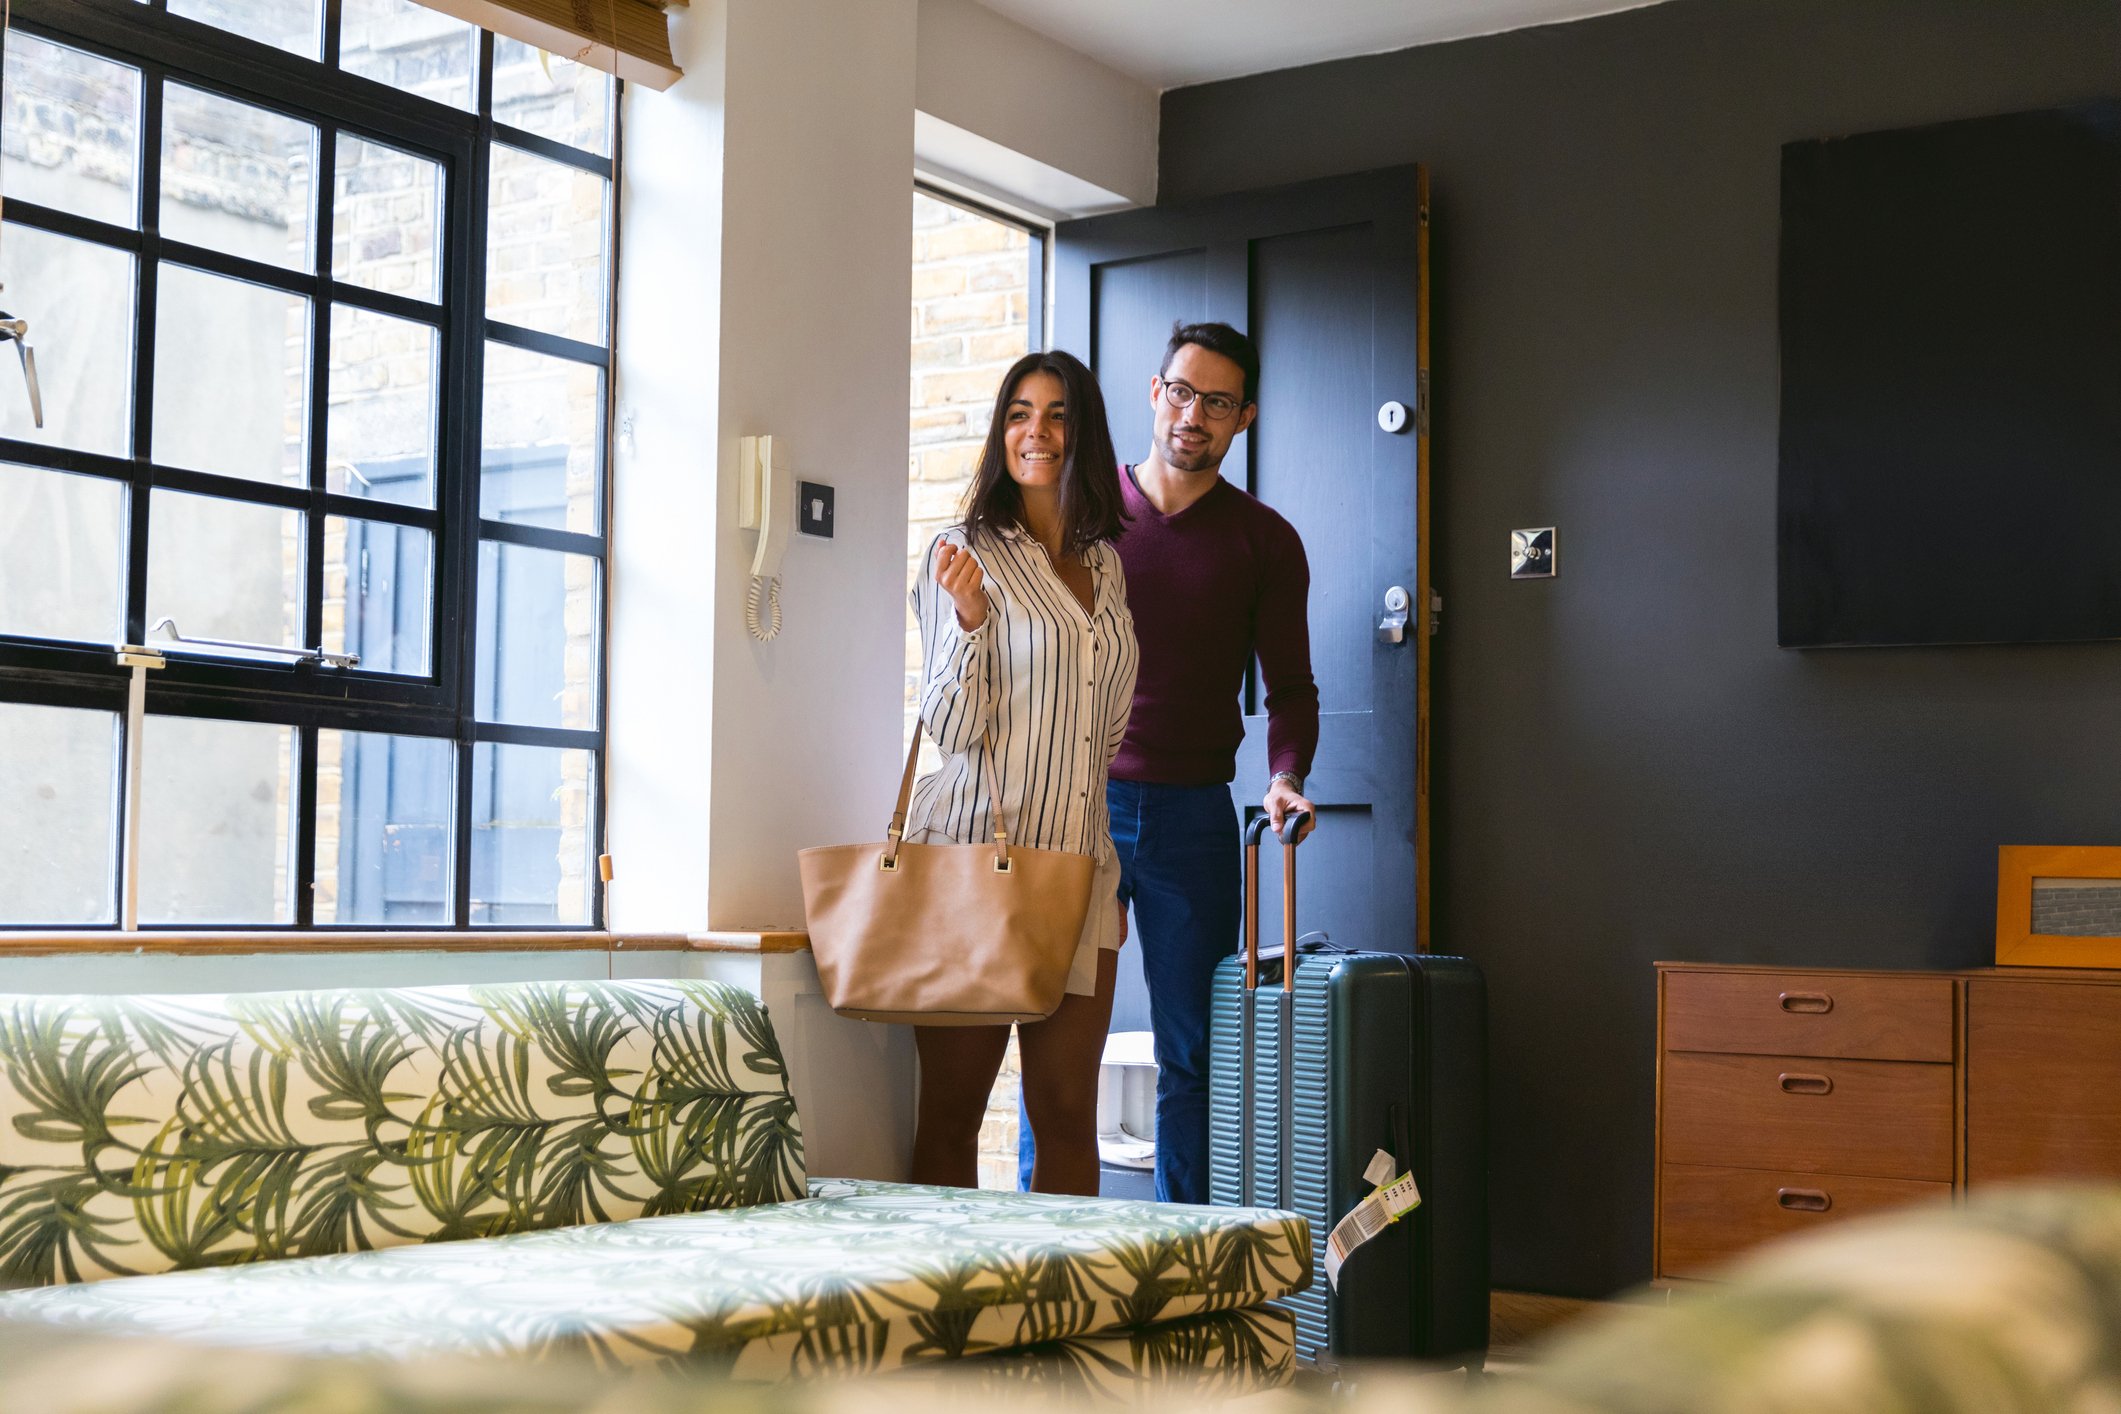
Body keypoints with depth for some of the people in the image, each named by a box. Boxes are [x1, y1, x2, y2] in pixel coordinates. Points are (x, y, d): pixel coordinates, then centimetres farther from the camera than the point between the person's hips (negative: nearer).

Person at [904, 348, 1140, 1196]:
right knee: (952, 1110, -1)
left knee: (1068, 1111, 4)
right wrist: (970, 618, -23)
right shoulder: (967, 552, -2)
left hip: (1077, 864, 5)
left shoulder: (1105, 563, 15)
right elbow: (951, 729, -8)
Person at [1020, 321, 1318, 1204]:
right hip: (1076, 805, 0)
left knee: (1193, 1049, 2)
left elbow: (1290, 686, 7)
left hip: (1195, 815, 0)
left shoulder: (1264, 541, 8)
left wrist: (1285, 775, -12)